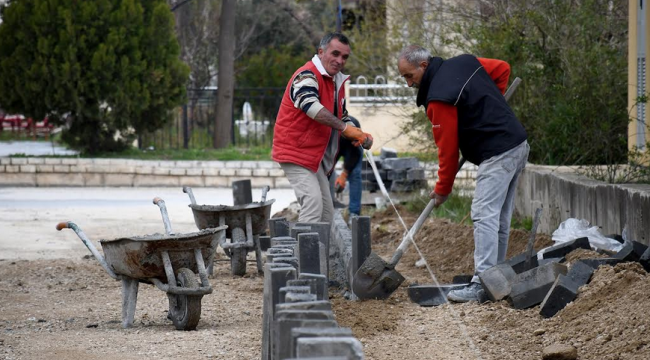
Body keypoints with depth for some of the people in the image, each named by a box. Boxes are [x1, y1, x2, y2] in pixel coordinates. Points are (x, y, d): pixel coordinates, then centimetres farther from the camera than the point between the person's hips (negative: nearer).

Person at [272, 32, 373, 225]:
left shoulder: (337, 82, 12)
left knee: (327, 214, 9)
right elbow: (310, 105, -38)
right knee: (313, 205, -23)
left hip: (316, 157, 10)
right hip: (296, 152, -10)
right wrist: (344, 127, -44)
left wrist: (360, 137, 0)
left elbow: (340, 119, 21)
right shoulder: (307, 77, -18)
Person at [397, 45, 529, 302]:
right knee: (500, 219, 13)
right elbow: (503, 69, 22)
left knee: (484, 216, -13)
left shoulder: (438, 98, -17)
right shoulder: (464, 63, 9)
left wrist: (443, 189, -1)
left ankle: (482, 285, -19)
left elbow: (447, 148, -12)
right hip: (519, 145, 10)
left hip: (497, 154, -10)